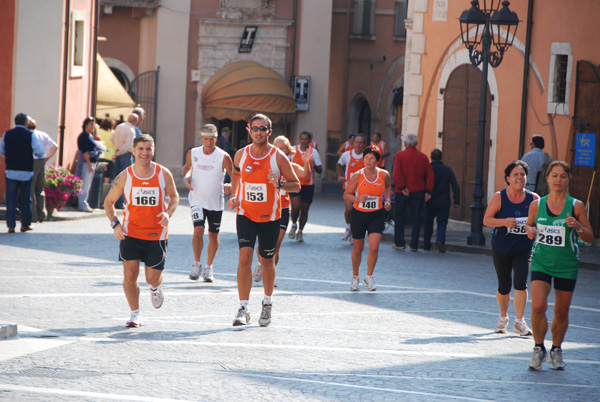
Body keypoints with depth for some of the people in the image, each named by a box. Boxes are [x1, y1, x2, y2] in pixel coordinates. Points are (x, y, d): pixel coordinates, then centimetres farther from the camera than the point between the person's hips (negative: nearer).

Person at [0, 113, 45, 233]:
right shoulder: (30, 135, -7)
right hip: (26, 172, -2)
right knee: (26, 198, 10)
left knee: (10, 199, 4)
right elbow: (40, 152, -10)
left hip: (10, 171, 2)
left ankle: (11, 225, -1)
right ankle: (25, 224, 17)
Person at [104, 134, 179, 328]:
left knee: (153, 278, 2)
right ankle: (135, 314, 9)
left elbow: (174, 196, 10)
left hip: (156, 234, 0)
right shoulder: (125, 176, -6)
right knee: (130, 274, -8)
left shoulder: (163, 174, -5)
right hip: (131, 232, 0)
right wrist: (115, 223, -11)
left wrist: (168, 213, -11)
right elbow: (109, 201, 4)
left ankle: (155, 289, 41)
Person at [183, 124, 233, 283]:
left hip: (216, 202, 0)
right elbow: (188, 167, 17)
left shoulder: (223, 157, -11)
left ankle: (209, 268, 26)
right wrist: (186, 177, -4)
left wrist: (231, 186, -20)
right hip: (197, 200, 0)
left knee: (213, 235, 8)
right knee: (198, 230, -17)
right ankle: (197, 264, 4)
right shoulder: (193, 153, -4)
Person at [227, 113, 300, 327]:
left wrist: (279, 184, -22)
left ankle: (267, 304, 33)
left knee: (267, 261, 11)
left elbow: (296, 185, -2)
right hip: (245, 214, 1)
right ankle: (243, 309, -12)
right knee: (245, 257, -14)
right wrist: (234, 195, 6)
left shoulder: (279, 157, -8)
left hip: (270, 217, -1)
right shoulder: (241, 155, -1)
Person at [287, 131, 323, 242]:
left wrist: (314, 165, -18)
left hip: (308, 184, 1)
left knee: (304, 210, 5)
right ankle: (293, 225, 12)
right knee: (296, 207, -17)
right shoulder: (293, 150, 2)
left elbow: (320, 170, 3)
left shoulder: (314, 152, 2)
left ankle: (300, 232, 21)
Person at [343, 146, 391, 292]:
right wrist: (357, 199, -22)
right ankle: (355, 277, 32)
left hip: (377, 215, 0)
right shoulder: (357, 176, -10)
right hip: (359, 214, 0)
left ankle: (369, 277, 4)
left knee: (374, 248, -15)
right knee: (357, 249, 10)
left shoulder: (384, 175, -5)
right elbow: (346, 194, -3)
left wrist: (387, 200, 3)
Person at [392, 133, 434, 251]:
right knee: (416, 218, 6)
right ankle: (414, 245, 5)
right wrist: (428, 191, 1)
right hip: (419, 192, 2)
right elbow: (430, 175, 2)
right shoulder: (423, 157, 5)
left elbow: (396, 173, -15)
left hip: (402, 193, -2)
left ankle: (399, 243, 9)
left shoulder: (399, 155, -3)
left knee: (399, 217, 10)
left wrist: (402, 187, -13)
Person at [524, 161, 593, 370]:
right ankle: (539, 349, 4)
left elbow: (590, 238, 0)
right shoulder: (536, 205, 0)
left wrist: (578, 227, -20)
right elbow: (529, 224, 18)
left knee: (561, 312, 8)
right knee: (538, 307, -16)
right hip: (541, 263, 0)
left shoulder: (576, 206, -4)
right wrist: (530, 231, -5)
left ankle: (556, 350, 31)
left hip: (567, 266, 0)